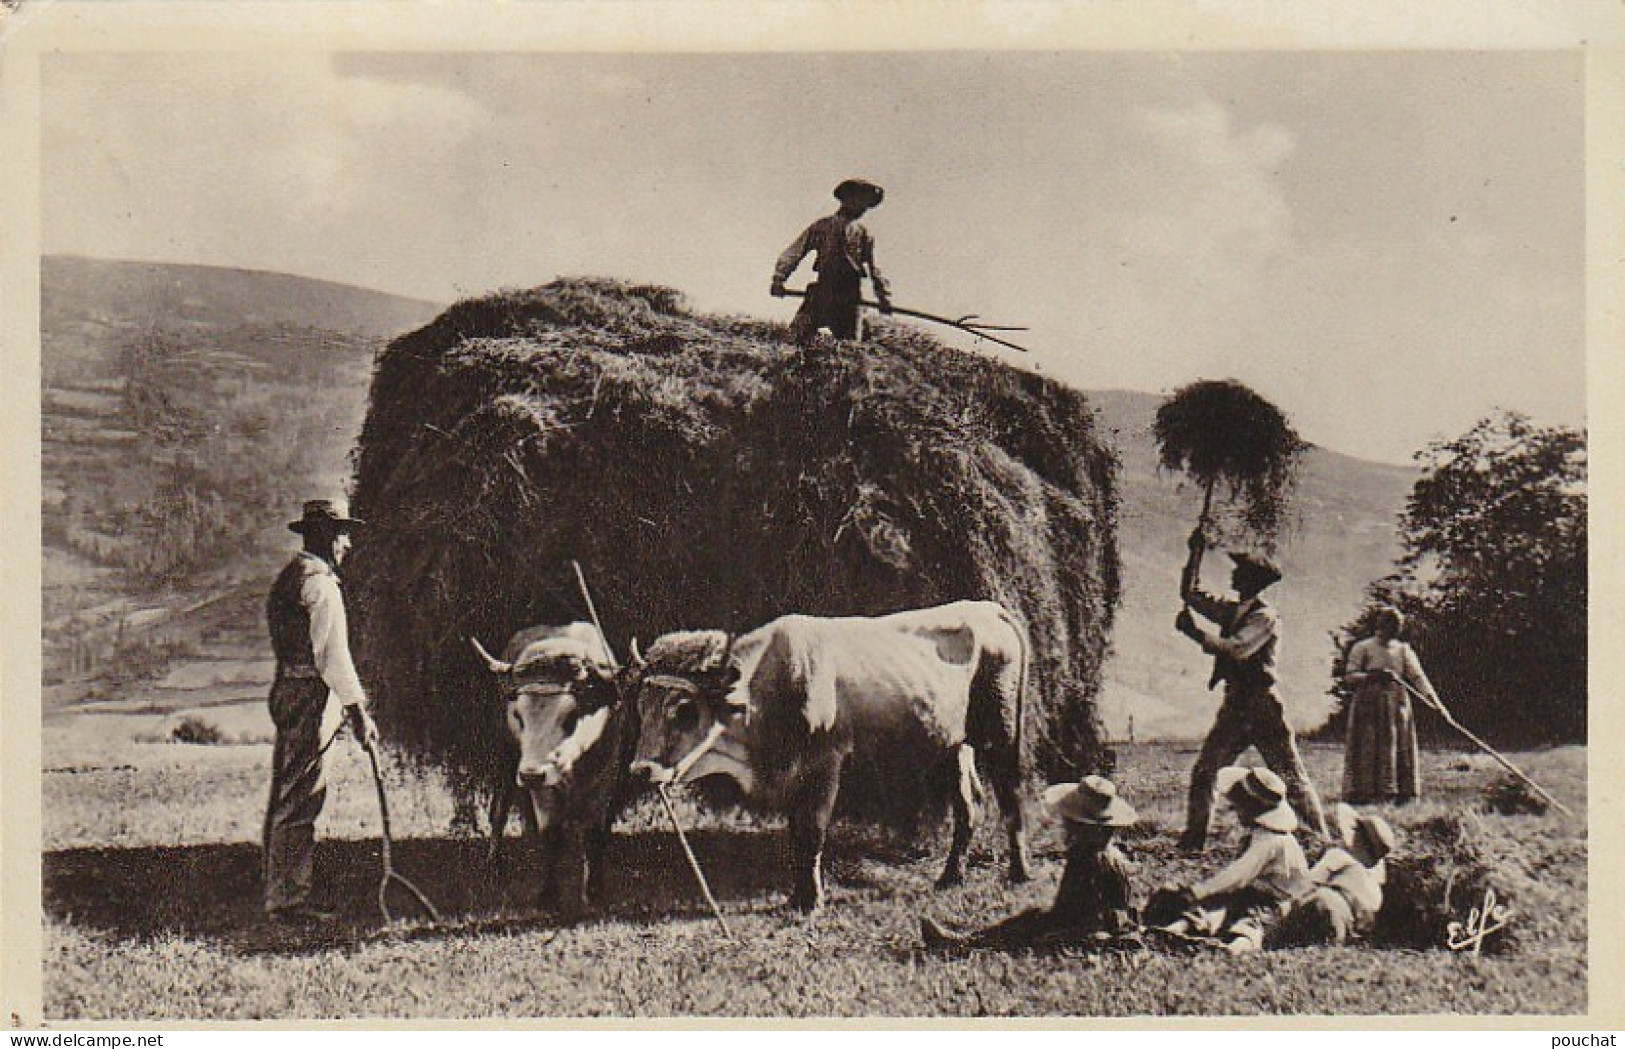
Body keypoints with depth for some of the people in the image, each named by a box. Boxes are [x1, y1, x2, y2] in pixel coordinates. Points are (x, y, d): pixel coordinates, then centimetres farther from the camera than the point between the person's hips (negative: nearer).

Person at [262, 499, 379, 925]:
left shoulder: (291, 575, 20)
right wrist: (357, 709, -18)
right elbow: (332, 652, -18)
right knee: (300, 798, -9)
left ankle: (280, 896, 21)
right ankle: (289, 901, -8)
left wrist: (352, 696, 23)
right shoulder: (319, 580, -12)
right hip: (305, 694, -11)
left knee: (287, 795, 14)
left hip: (287, 690, 11)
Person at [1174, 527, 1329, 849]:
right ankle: (1193, 840, 7)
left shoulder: (1266, 616, -11)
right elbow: (1191, 594, 22)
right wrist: (1196, 553, 13)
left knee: (1292, 777, -3)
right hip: (1235, 705, 8)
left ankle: (1319, 840, 2)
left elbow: (1235, 650, -23)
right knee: (1203, 772, 3)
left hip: (1262, 705, -8)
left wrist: (1194, 632, -22)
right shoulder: (1232, 610, 13)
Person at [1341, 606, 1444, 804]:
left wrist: (1434, 701, -13)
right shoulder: (1363, 648, 0)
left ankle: (1403, 792, 4)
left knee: (1400, 749, 1)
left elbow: (1418, 676, 1)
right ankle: (1362, 793, -5)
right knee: (1368, 749, -7)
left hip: (1397, 705, 4)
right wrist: (1373, 676, -22)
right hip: (1369, 705, -4)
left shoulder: (1404, 650, 11)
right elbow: (1349, 676, -6)